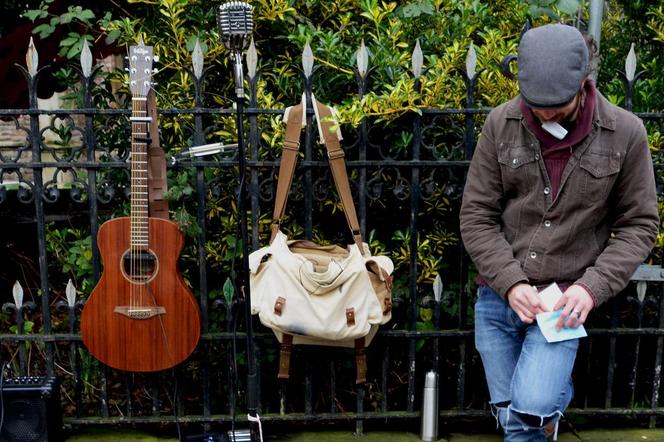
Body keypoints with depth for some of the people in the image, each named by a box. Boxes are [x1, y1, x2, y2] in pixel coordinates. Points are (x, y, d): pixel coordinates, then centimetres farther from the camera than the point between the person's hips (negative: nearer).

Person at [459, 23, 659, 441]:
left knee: (531, 408, -18)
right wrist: (510, 283, -14)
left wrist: (593, 287, -14)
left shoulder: (625, 133, -7)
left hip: (564, 300, -2)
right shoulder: (501, 124, -5)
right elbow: (476, 217, -2)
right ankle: (555, 390, 42)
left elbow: (639, 224, -1)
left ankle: (552, 391, 15)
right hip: (498, 297, 2)